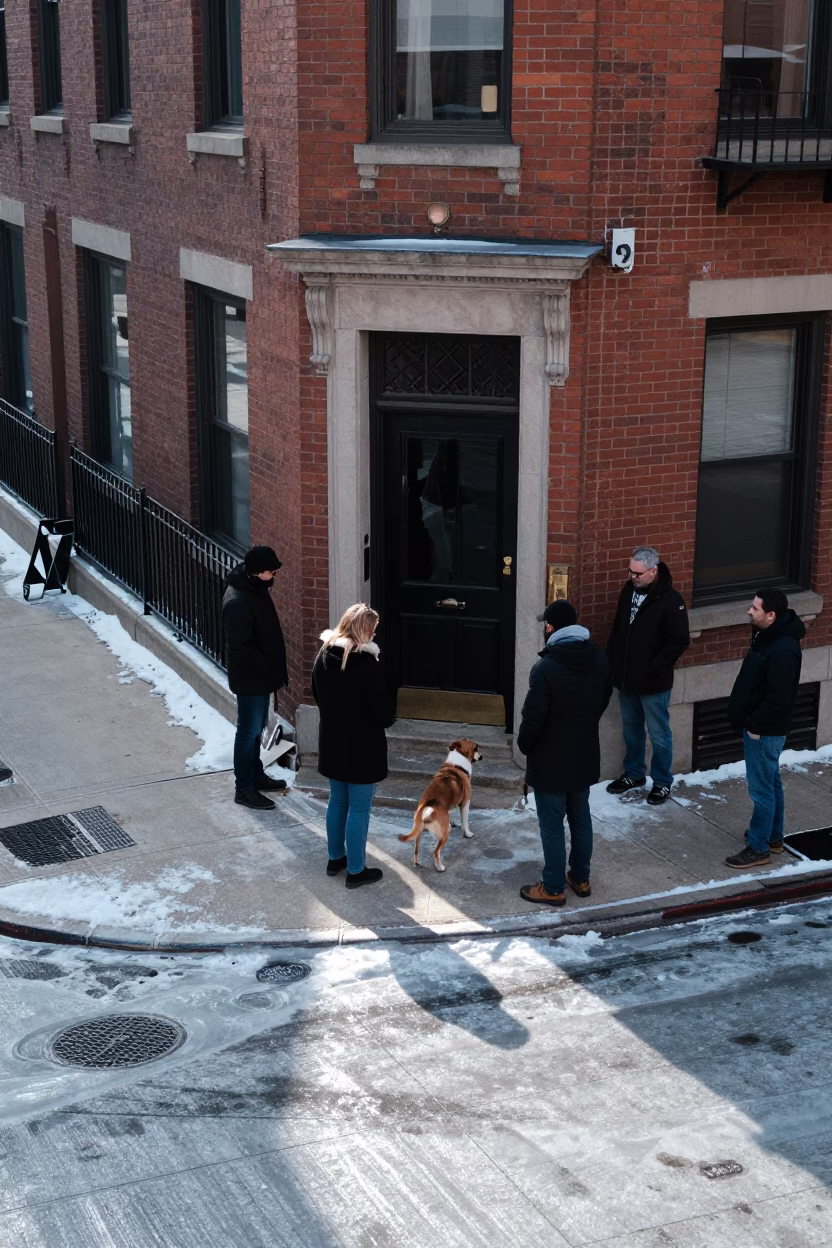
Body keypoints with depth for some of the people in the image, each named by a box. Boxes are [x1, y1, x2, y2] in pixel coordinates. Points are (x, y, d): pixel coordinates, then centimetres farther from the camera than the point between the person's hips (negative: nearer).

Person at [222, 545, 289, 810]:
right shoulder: (237, 602, -28)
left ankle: (255, 775, 37)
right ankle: (244, 789, 13)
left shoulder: (257, 589, 3)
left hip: (261, 676, 9)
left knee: (257, 728, 22)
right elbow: (242, 649, -27)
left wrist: (278, 671, 13)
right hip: (249, 679, -9)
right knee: (249, 732, 2)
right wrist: (273, 674, -22)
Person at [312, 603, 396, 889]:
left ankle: (335, 858, 34)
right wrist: (389, 719, 3)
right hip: (362, 747, -7)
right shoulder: (366, 663, -23)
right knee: (359, 809, 4)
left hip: (331, 742, 7)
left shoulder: (323, 655, -1)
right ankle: (356, 870, 13)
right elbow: (382, 708, -18)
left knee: (337, 801, 21)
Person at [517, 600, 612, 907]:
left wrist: (523, 746, -3)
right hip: (585, 755, 6)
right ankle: (580, 878, 32)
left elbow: (532, 718, -22)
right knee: (580, 817, 20)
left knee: (552, 825, 6)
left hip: (551, 760, -6)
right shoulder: (599, 659, -3)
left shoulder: (546, 668, -25)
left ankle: (553, 888, 15)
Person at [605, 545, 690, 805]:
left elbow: (680, 641, -18)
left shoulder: (670, 600, -18)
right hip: (626, 678, 7)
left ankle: (662, 783, 20)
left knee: (658, 734, 6)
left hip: (654, 683, -6)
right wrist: (610, 661, 8)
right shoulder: (628, 590, 2)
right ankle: (634, 774, 36)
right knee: (631, 730, 20)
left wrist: (654, 668, -19)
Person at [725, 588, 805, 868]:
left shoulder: (783, 650, -28)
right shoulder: (768, 636, 5)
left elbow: (778, 698, -28)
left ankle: (758, 849, 8)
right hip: (760, 727, 10)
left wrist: (755, 726, -19)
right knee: (771, 783, 21)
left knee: (761, 788, -1)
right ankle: (773, 837, 34)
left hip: (765, 731, -10)